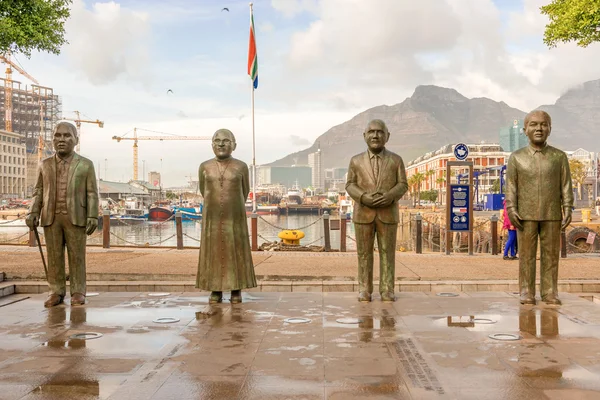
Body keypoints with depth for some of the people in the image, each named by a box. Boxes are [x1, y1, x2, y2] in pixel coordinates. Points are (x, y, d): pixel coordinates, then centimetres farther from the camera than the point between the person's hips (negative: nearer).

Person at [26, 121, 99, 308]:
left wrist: (93, 216, -7)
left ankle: (78, 292, 8)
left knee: (77, 256, 0)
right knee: (54, 256, 4)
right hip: (51, 217, 2)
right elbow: (38, 192, 12)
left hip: (75, 217, -2)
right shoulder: (45, 165, 12)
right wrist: (33, 212, -1)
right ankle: (56, 291, 12)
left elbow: (92, 193, 1)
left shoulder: (86, 165, 5)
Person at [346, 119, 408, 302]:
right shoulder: (356, 161, 6)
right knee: (364, 253, 3)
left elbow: (402, 185, 2)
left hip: (388, 213, 0)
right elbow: (350, 185, 4)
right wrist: (363, 197, -15)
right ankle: (364, 290, 10)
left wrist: (390, 196, -17)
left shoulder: (396, 160, 5)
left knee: (387, 252, 2)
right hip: (363, 213, 0)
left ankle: (387, 290, 9)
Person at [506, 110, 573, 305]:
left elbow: (566, 185, 4)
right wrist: (511, 209, -7)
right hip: (526, 215, -1)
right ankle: (527, 293, 7)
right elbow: (511, 185, 2)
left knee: (551, 254, 3)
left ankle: (550, 293, 11)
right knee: (526, 254, 0)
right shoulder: (517, 157, 4)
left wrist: (568, 209, -3)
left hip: (552, 215, 1)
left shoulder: (559, 157, 5)